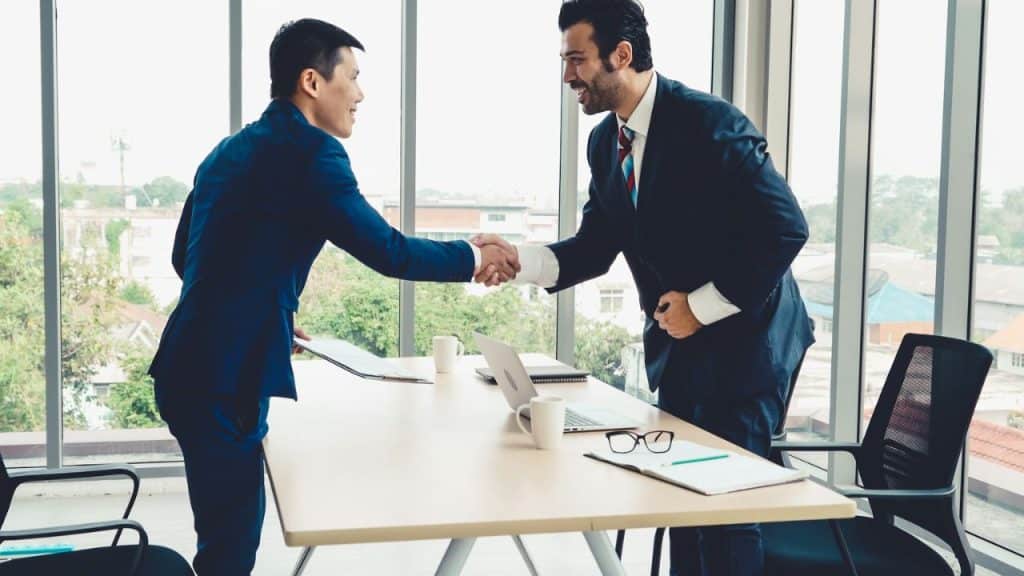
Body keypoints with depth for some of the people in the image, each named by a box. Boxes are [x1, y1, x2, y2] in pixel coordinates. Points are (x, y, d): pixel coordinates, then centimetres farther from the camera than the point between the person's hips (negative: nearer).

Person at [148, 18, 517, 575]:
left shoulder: (230, 149, 14)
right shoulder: (310, 151, -13)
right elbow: (388, 252, -13)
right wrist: (474, 259, 2)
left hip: (195, 368, 9)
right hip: (224, 380, -9)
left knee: (228, 531, 20)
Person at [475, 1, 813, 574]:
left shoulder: (710, 123, -20)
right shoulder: (605, 141, 5)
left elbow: (786, 229, -22)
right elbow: (595, 247, 6)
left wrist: (702, 306, -19)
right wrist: (520, 259, -11)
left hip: (742, 339, -7)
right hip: (676, 342, 8)